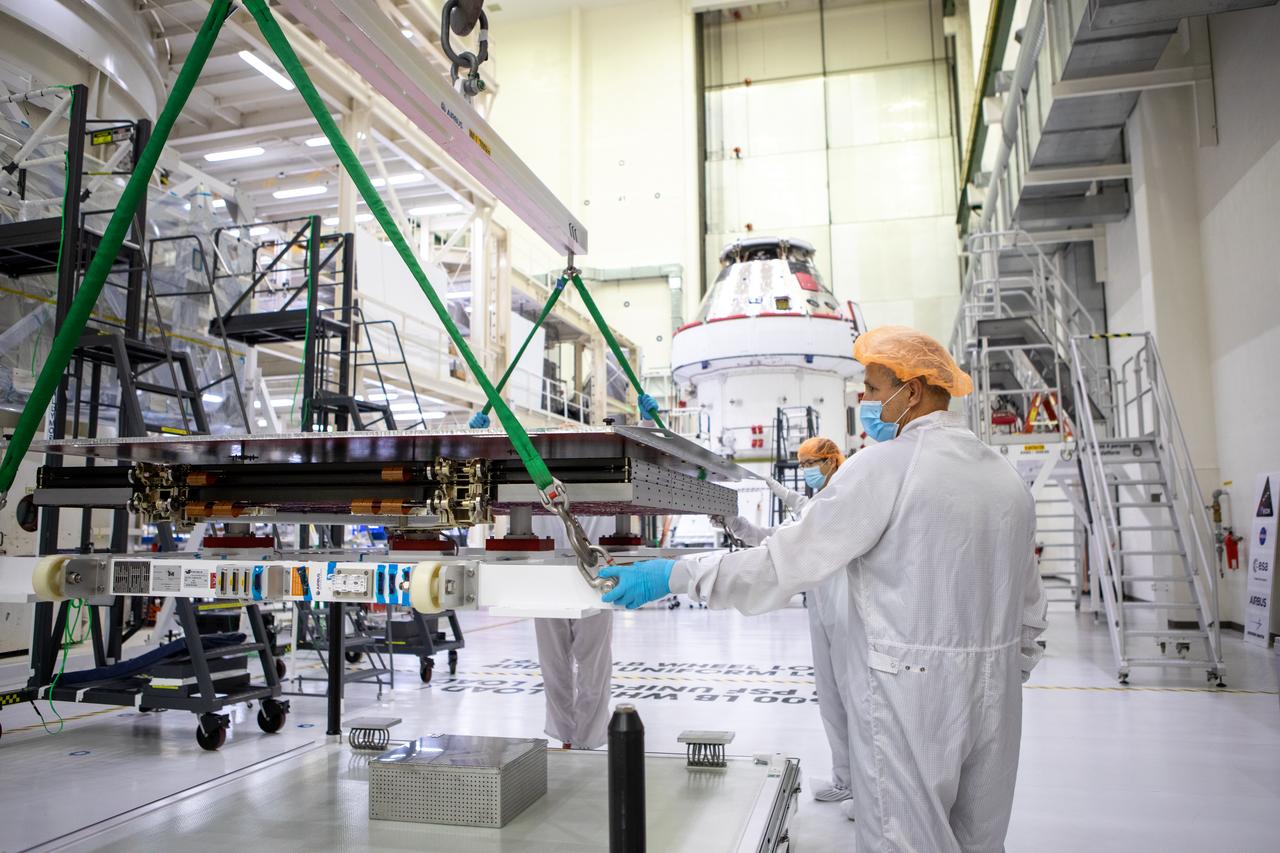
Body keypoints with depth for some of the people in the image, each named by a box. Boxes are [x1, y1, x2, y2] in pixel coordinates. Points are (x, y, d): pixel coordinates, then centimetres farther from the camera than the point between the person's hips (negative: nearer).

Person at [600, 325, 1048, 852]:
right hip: (995, 699, 8)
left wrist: (674, 575, -10)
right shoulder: (1008, 478, 9)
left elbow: (784, 564, -17)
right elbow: (1029, 611, 14)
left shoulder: (884, 466, -15)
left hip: (910, 698, -8)